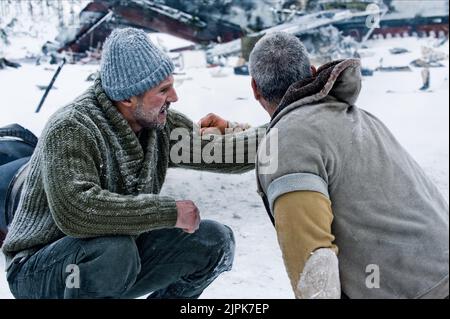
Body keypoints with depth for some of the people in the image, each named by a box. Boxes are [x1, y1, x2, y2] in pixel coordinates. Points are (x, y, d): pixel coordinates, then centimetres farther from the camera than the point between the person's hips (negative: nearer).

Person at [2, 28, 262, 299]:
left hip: (120, 265, 7)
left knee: (215, 241, -5)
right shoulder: (70, 130, -26)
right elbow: (75, 210, -40)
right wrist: (169, 211, -35)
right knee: (114, 250, -39)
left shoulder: (163, 125, -4)